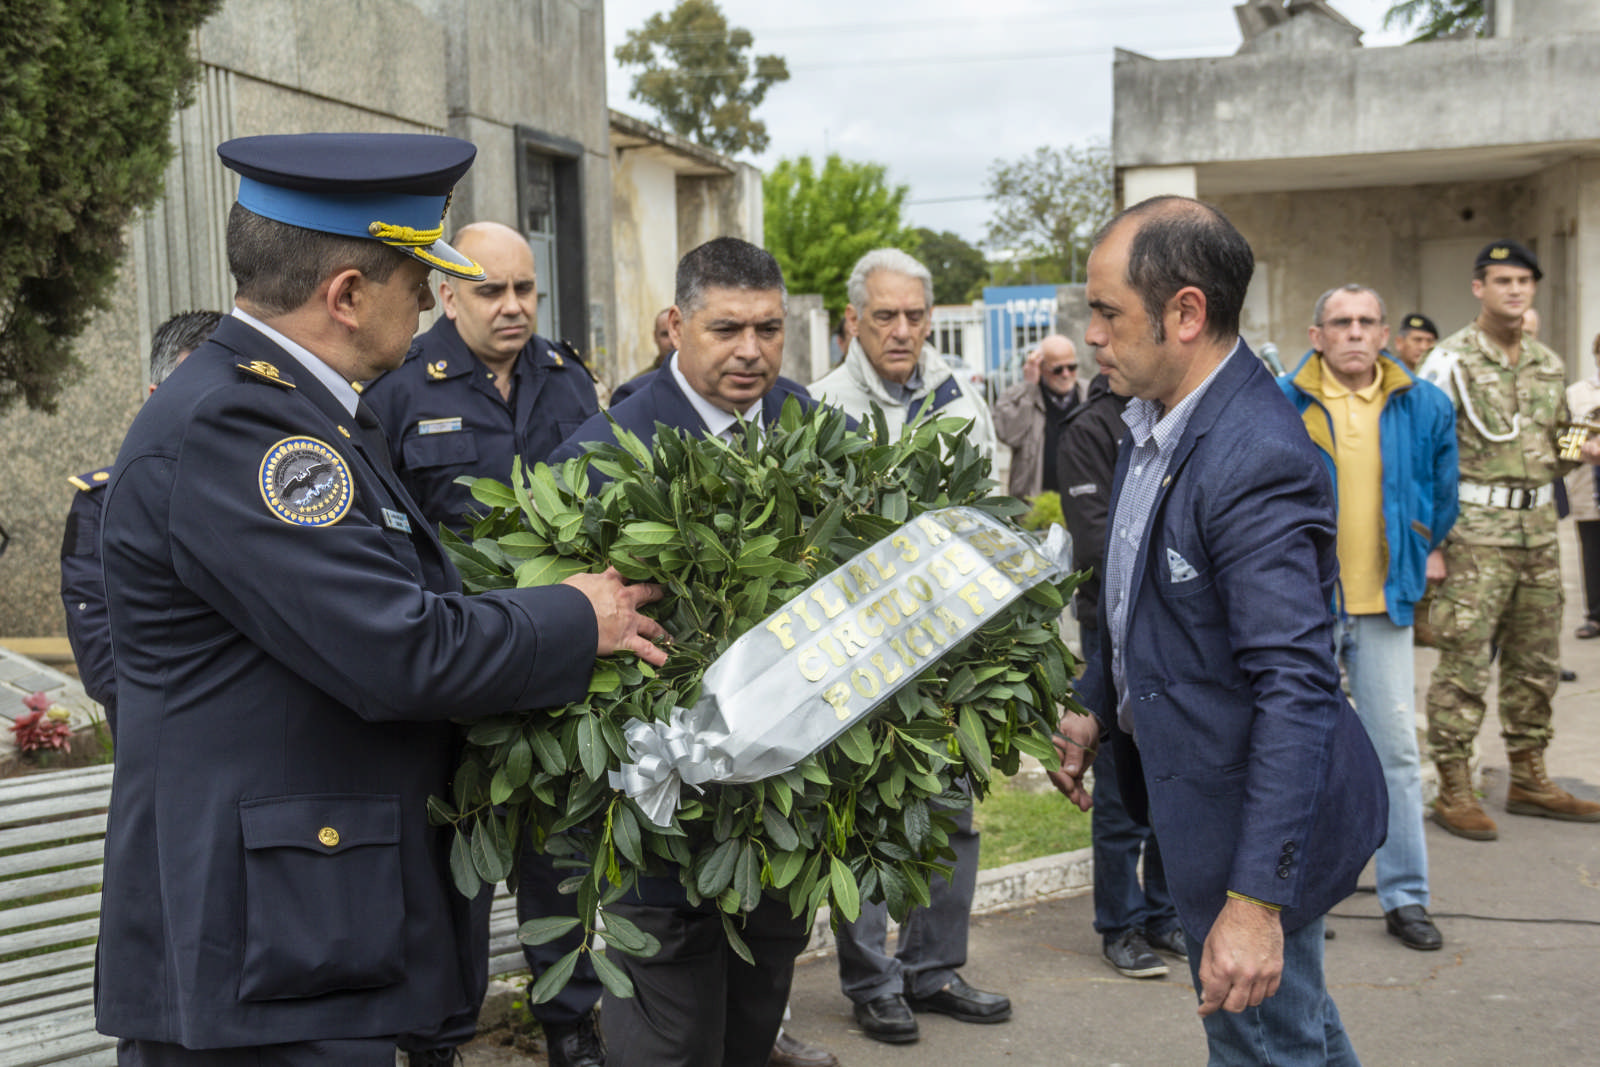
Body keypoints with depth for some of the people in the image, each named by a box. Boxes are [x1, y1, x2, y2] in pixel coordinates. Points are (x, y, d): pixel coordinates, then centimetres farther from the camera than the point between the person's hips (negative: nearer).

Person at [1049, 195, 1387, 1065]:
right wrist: (1097, 708, 14)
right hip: (1186, 786, 10)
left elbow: (1297, 691, -32)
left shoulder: (1256, 460, -28)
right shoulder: (1151, 422, 3)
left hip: (1252, 818, -9)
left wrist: (1257, 898, -33)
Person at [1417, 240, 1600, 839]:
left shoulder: (1549, 365, 14)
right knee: (1464, 666, -5)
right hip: (1475, 533, -6)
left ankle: (1529, 780, 24)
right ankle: (1454, 792, 3)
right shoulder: (1451, 361, -7)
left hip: (1538, 531, 7)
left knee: (1536, 665, 12)